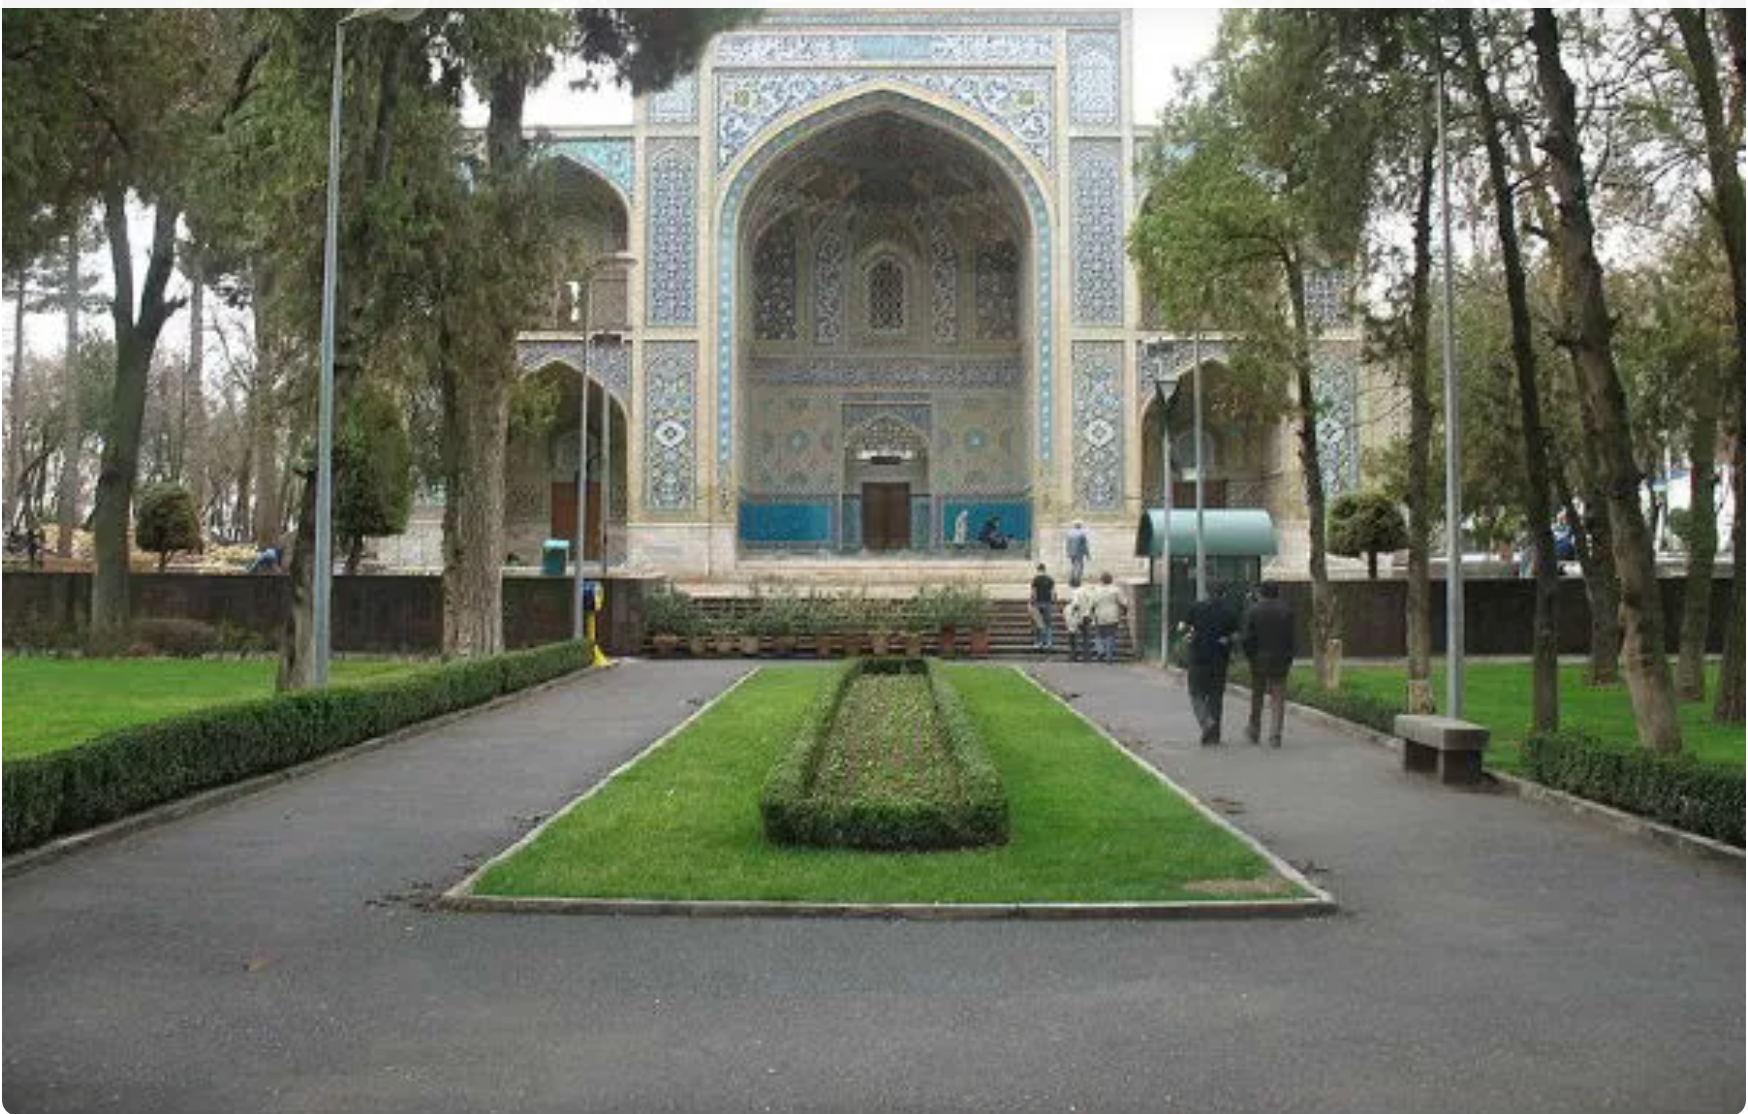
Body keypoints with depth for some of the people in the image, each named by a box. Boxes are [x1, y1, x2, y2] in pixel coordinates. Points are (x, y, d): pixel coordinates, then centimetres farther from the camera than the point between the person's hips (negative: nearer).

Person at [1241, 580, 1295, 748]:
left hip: (1259, 660, -1)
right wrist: (1289, 658, 2)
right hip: (1280, 661, 1)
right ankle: (1275, 735, -3)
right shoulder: (1286, 611, -3)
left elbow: (1246, 638, -10)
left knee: (1257, 697, 15)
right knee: (1278, 698, 4)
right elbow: (1291, 637, -5)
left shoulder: (1253, 612, -8)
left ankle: (1254, 732, 26)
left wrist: (1250, 654, 5)